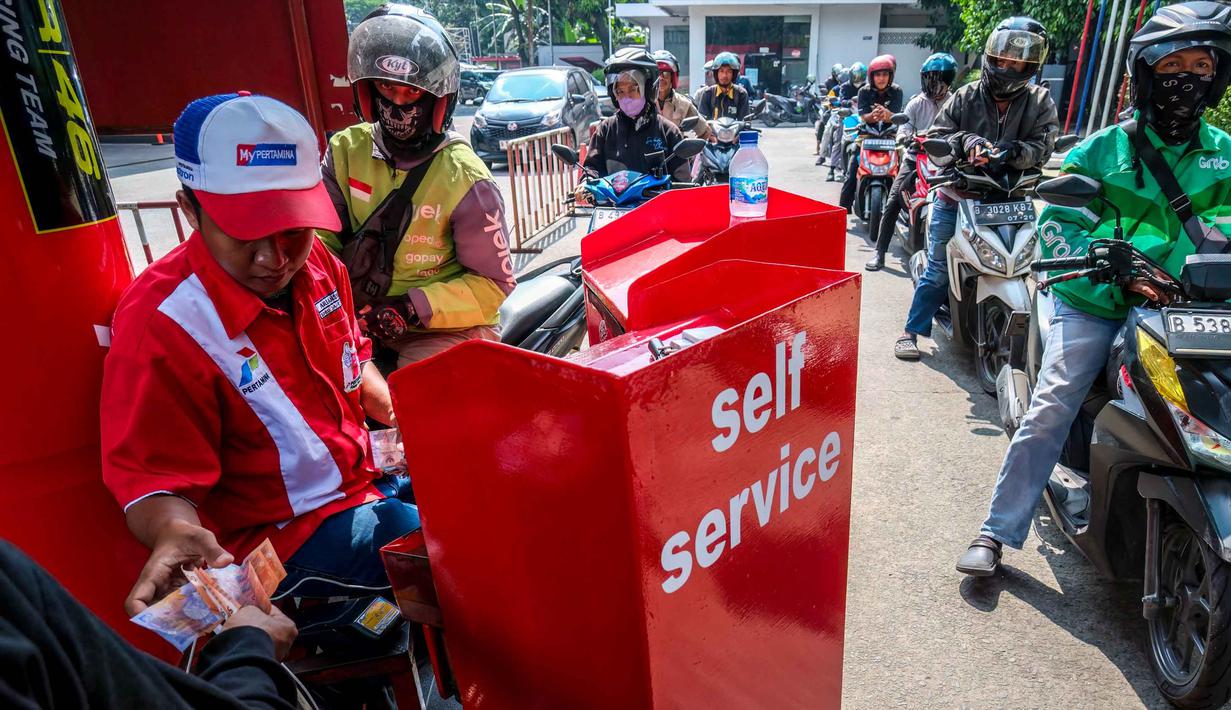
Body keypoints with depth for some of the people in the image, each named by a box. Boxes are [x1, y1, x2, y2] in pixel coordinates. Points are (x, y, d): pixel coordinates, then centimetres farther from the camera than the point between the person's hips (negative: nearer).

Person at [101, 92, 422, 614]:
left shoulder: (317, 264, -2)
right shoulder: (160, 325, -22)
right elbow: (155, 480, -17)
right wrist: (174, 533, -39)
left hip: (366, 472, 7)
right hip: (290, 539, -7)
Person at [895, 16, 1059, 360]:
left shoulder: (1040, 103, 2)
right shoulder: (965, 97, 0)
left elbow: (1042, 147, -7)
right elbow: (934, 137, -2)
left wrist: (1014, 150, -28)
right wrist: (965, 141, -21)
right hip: (957, 196, -1)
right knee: (938, 270, 0)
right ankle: (913, 329, 9)